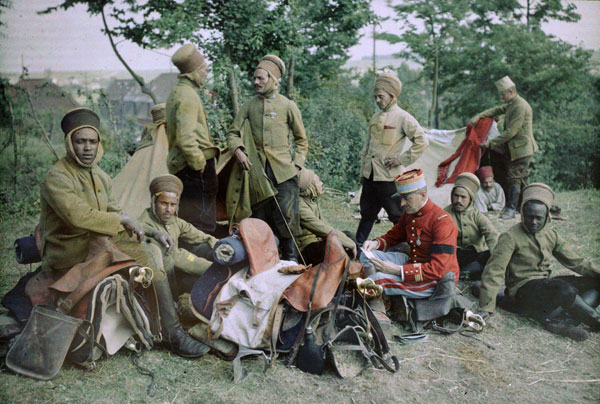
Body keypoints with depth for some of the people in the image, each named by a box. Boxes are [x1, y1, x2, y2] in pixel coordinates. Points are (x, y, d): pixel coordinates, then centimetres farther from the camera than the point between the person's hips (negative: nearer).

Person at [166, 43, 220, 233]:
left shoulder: (176, 91, 20)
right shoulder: (188, 95, -14)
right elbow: (185, 137, -24)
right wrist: (200, 163, -17)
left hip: (179, 165, 11)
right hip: (195, 169, -10)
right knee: (201, 224, -9)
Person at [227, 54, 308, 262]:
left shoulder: (288, 106, 4)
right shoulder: (249, 106, 9)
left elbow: (301, 139, 10)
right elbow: (233, 132, 13)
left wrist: (296, 164, 0)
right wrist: (238, 150, -7)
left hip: (284, 172, -3)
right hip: (257, 169, 3)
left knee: (286, 217, -4)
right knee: (260, 218, 8)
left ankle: (291, 259, 7)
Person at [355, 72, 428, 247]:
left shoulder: (403, 117, -7)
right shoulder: (375, 118, 15)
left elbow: (421, 142, -12)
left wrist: (402, 160, -12)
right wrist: (362, 170, 17)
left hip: (389, 176, -7)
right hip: (370, 175, 7)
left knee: (398, 216, -2)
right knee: (367, 214, 15)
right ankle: (357, 245, 25)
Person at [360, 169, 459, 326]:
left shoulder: (442, 221, -21)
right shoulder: (409, 214, 4)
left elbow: (438, 269, -27)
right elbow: (392, 236, 20)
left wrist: (398, 270, -30)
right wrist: (375, 243, -5)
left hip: (437, 281, -9)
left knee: (377, 279, -27)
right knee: (367, 256, -5)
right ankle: (377, 312, -15)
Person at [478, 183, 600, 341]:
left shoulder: (551, 235, 10)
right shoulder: (511, 237, -11)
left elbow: (575, 261, 14)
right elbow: (494, 270, -15)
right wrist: (486, 307, -20)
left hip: (548, 284, 8)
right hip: (524, 291, -8)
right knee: (565, 290, -35)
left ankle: (557, 320, -28)